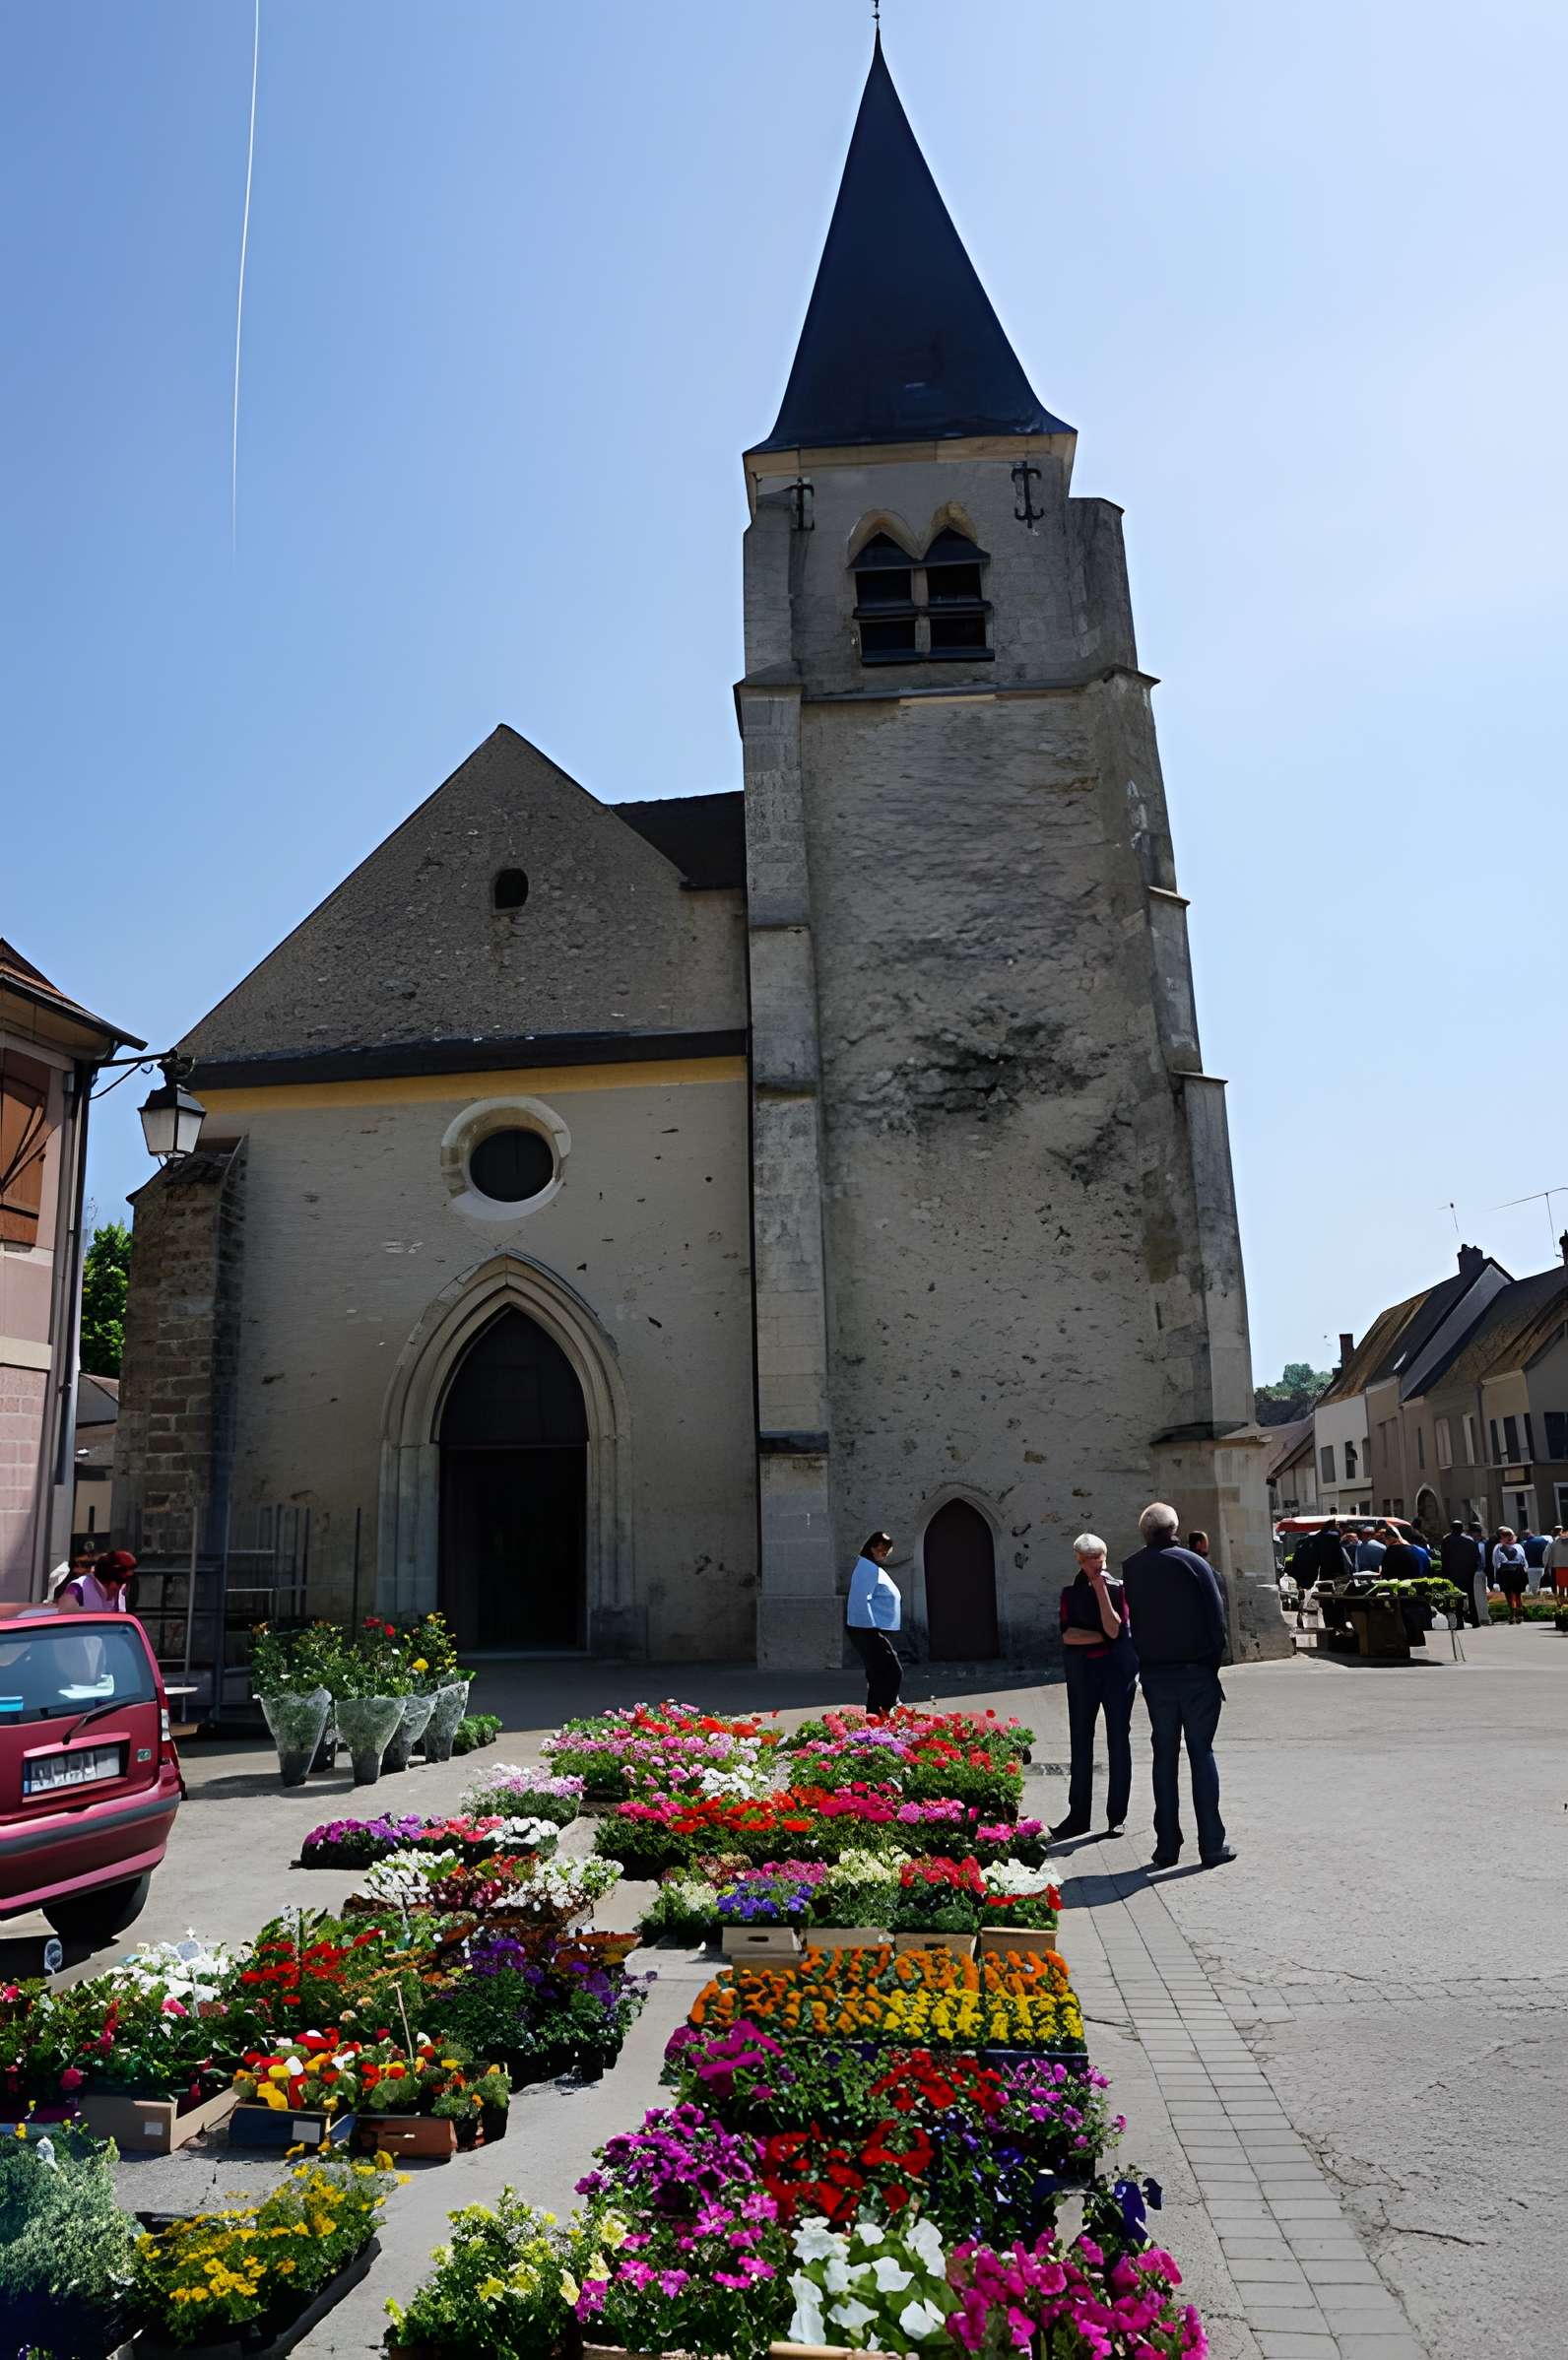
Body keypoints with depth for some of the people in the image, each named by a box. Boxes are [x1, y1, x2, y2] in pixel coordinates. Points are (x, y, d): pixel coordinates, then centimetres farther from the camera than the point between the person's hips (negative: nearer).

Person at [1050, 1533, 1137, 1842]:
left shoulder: (1118, 1589, -2)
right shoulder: (1071, 1593, 6)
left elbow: (1115, 1629, -16)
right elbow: (1067, 1635, -4)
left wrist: (1101, 1590, -16)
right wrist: (1101, 1636, -11)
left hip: (1117, 1669, -2)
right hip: (1081, 1673, 3)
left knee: (1118, 1741, 3)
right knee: (1080, 1741, 5)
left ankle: (1117, 1817, 11)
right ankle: (1078, 1816, 13)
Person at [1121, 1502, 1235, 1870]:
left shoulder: (1131, 1570, 0)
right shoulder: (1195, 1564, -9)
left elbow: (1131, 1623, 2)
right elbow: (1217, 1621, -7)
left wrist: (1144, 1664, 8)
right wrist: (1213, 1665, 2)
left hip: (1154, 1675, 2)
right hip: (1197, 1673, -2)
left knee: (1164, 1757, 10)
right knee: (1202, 1753, 6)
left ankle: (1167, 1847, 12)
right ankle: (1212, 1845, 7)